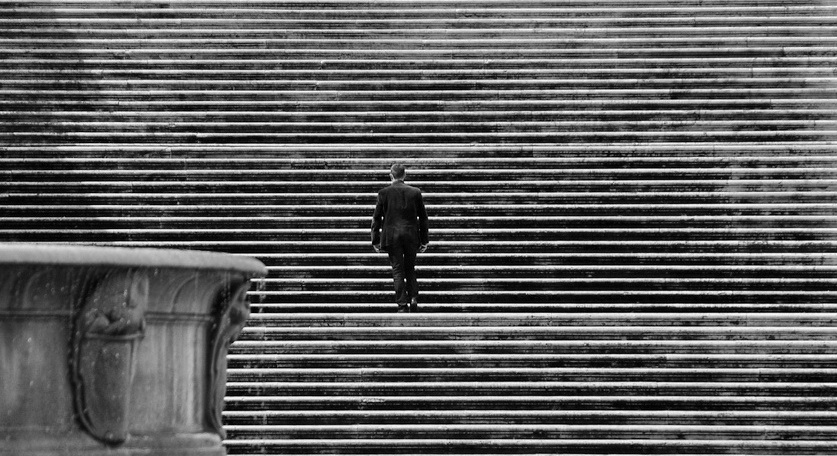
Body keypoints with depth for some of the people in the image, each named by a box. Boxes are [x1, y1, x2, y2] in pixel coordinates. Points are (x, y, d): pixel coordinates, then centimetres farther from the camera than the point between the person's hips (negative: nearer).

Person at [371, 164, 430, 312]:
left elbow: (376, 218, -1)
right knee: (410, 269, 17)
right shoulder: (415, 192, 1)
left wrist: (375, 241, 6)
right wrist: (424, 240, 12)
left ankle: (402, 305, -2)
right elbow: (423, 218, 5)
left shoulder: (384, 193, -3)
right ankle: (413, 298, 0)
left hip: (392, 237, -2)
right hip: (412, 237, 2)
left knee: (398, 271, 3)